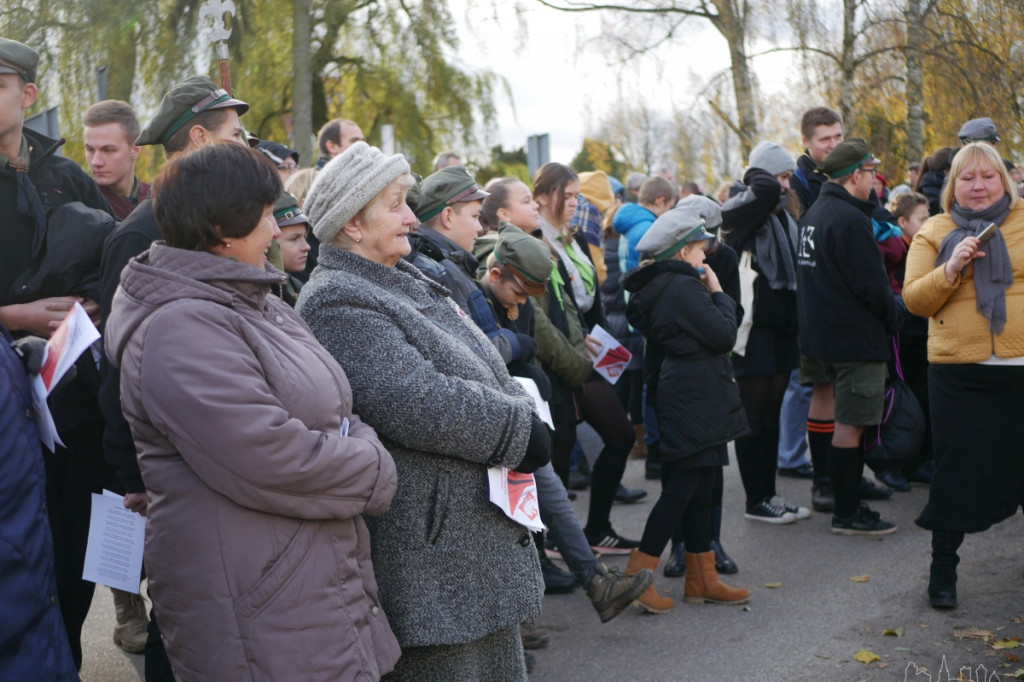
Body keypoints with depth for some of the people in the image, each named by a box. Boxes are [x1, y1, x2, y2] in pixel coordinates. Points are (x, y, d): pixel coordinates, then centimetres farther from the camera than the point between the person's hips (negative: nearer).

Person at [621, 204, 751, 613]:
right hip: (695, 399, -10)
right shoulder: (684, 288, -17)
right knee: (682, 488, -7)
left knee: (700, 487, 14)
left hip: (690, 397, 10)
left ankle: (702, 579, 21)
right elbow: (724, 336, -18)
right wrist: (718, 293, -4)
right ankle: (637, 578, -3)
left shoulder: (659, 287, 13)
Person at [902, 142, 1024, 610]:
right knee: (957, 471, 6)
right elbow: (913, 299, -1)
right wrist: (951, 269, -14)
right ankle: (942, 570, 22)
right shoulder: (934, 233, 6)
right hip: (959, 373, 0)